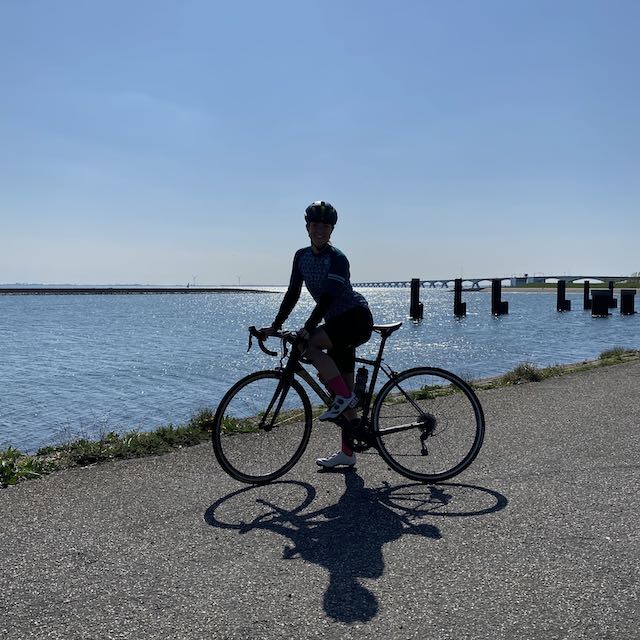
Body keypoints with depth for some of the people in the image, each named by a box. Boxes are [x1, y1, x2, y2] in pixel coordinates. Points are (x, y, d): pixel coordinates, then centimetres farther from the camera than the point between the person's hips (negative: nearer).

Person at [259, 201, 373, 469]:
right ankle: (347, 452, 16)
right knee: (342, 385, 8)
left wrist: (307, 328, -33)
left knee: (310, 346, -27)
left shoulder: (337, 258, -16)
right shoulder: (302, 256, 5)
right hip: (338, 324, 7)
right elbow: (293, 293, 6)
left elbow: (328, 298, -24)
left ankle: (343, 396, -13)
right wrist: (274, 326, -1)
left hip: (356, 318, -7)